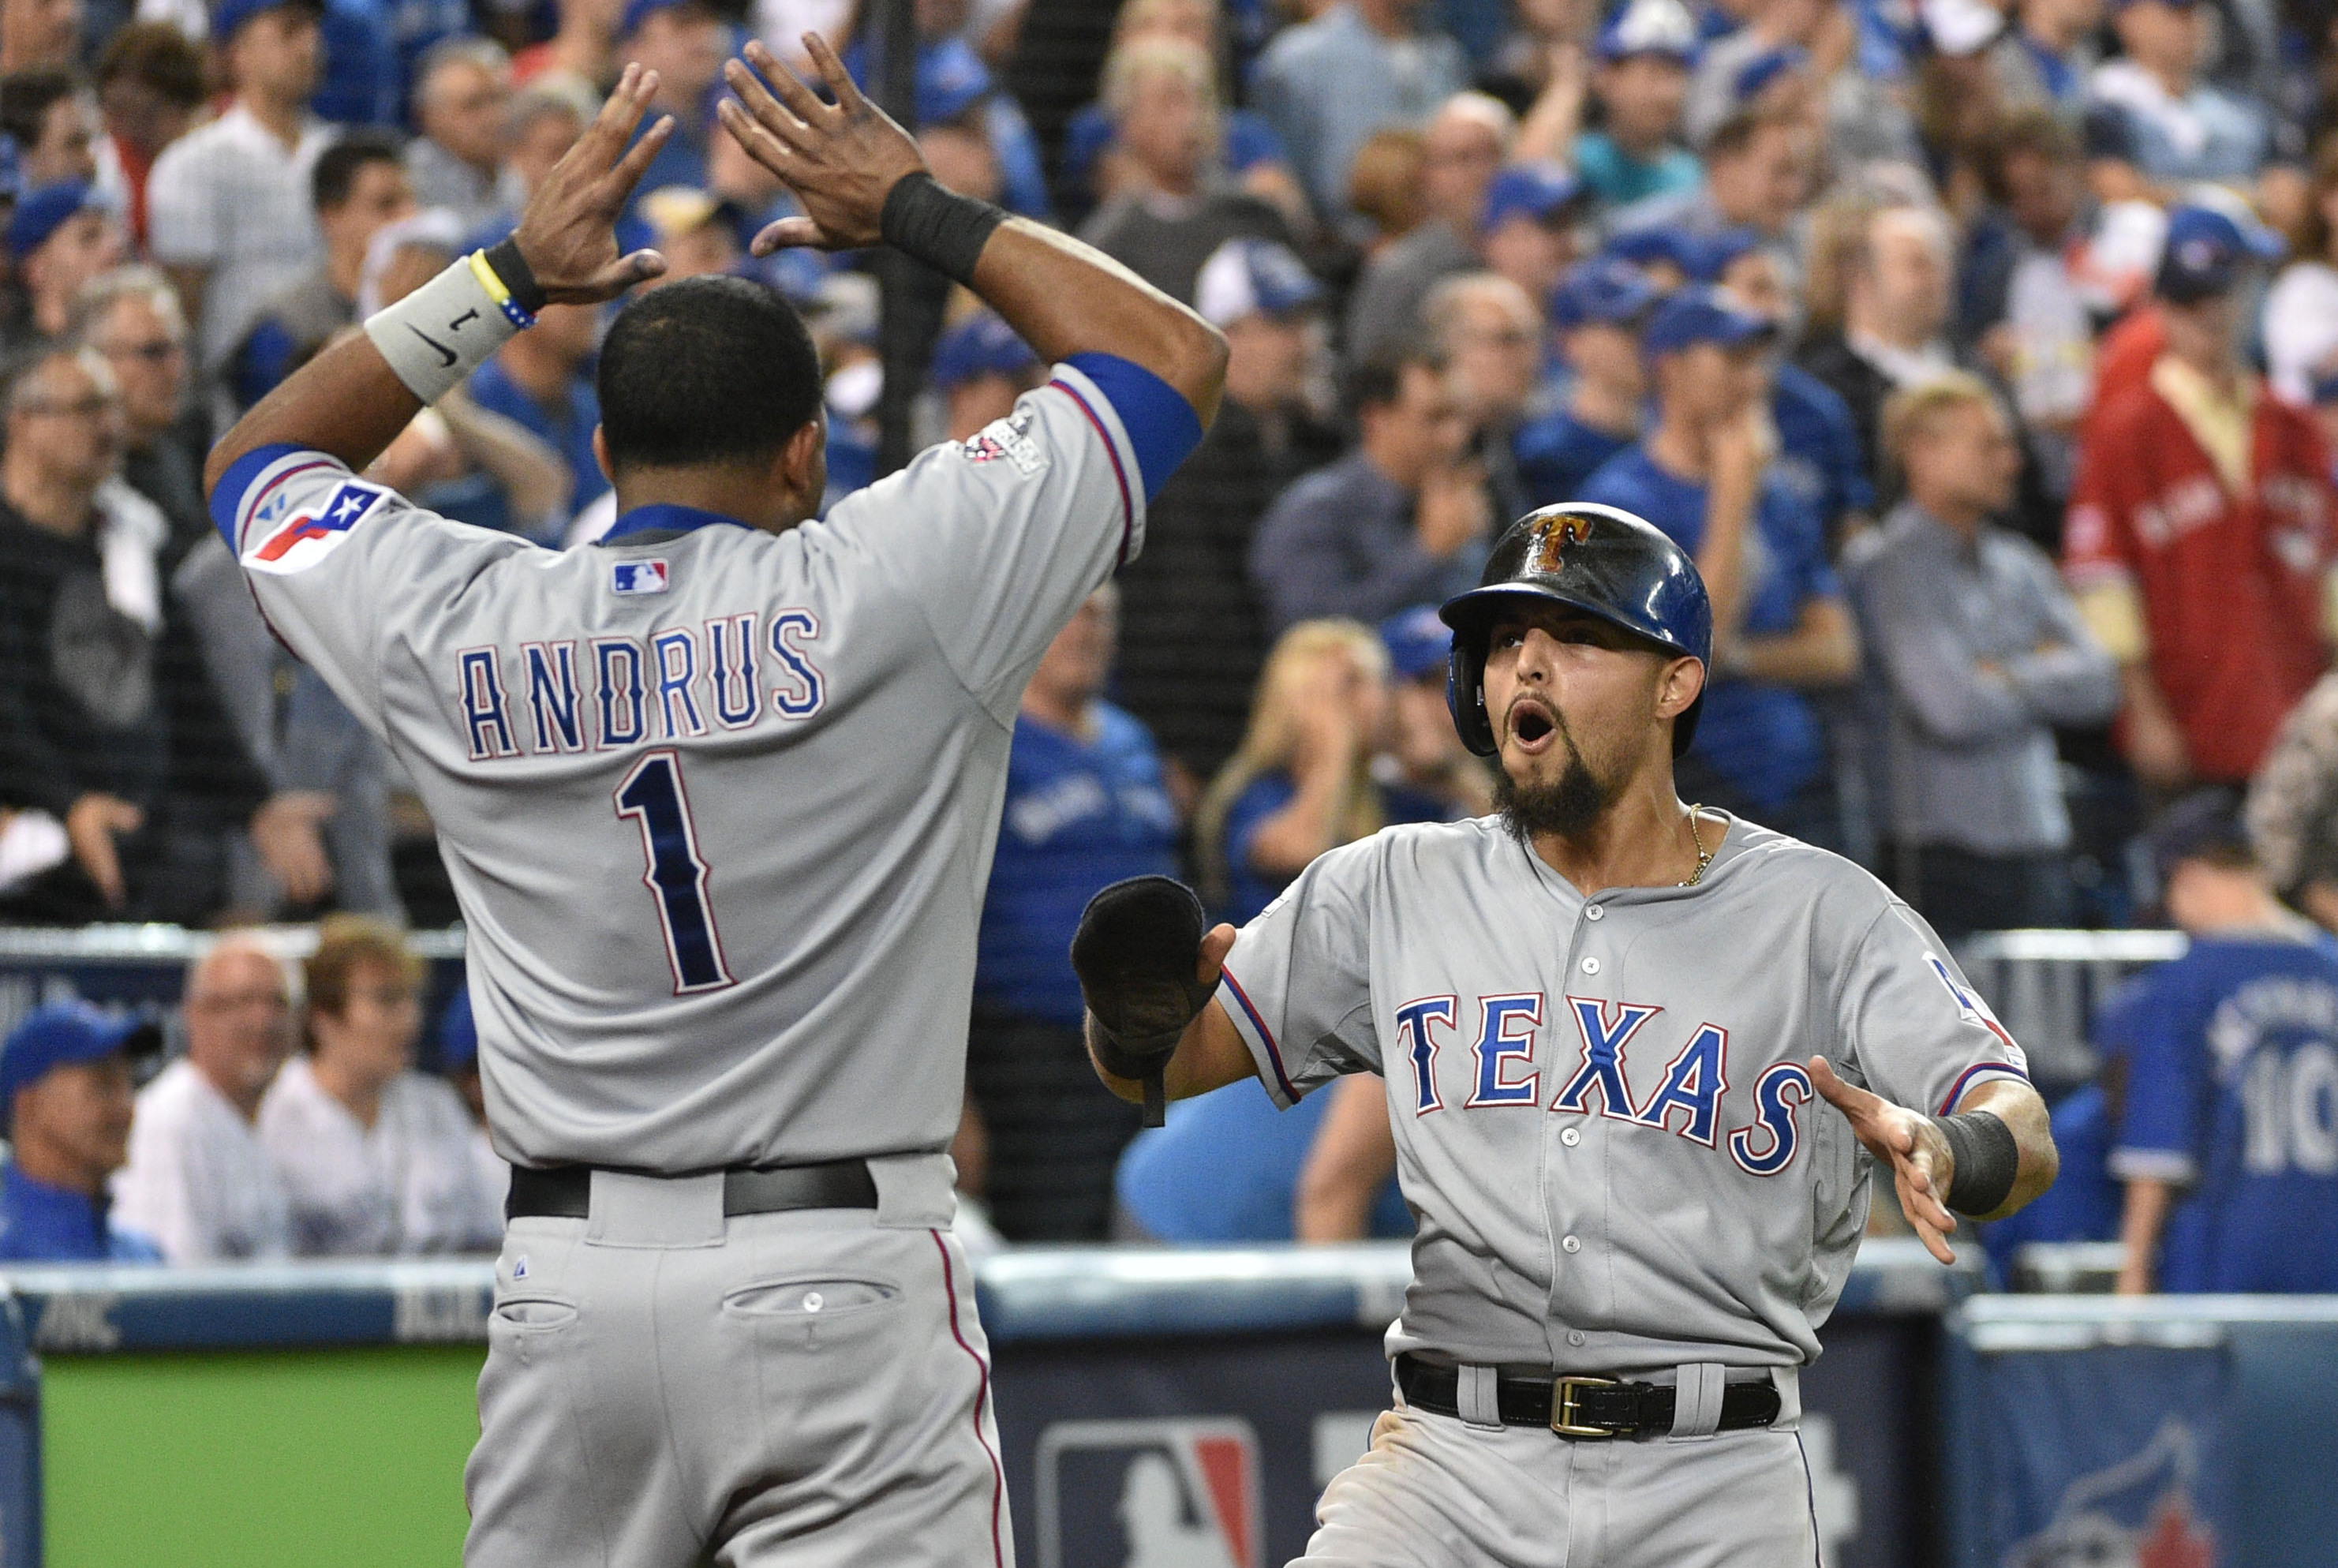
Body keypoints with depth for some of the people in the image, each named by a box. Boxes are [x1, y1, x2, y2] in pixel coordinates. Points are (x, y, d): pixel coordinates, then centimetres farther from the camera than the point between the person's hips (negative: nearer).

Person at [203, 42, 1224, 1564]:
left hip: (569, 1283, 3)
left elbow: (259, 463, 26)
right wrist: (921, 210, 14)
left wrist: (509, 275, 23)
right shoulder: (887, 591, -5)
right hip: (840, 1270, -3)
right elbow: (1178, 352, 6)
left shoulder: (453, 628, 3)